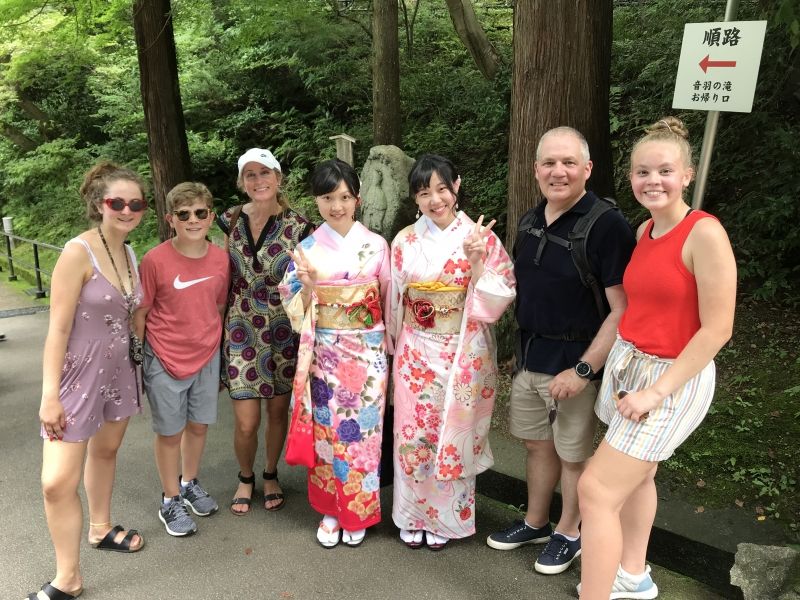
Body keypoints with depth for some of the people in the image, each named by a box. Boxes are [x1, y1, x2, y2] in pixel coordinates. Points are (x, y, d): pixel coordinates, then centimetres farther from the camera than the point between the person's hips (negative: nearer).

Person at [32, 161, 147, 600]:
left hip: (118, 370, 7)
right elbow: (57, 328, -18)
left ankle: (101, 529, 44)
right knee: (57, 482, -7)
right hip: (77, 373, -7)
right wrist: (50, 394, -19)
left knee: (106, 450, 23)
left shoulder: (129, 254, 4)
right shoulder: (78, 252, -18)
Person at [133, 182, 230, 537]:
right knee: (170, 431, 10)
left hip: (207, 357, 4)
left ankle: (189, 483, 41)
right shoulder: (155, 260, -15)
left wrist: (220, 355, 11)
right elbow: (139, 315, -7)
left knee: (199, 425, 17)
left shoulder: (220, 259, -4)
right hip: (165, 360, -3)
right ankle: (170, 500, 28)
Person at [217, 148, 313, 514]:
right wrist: (218, 327, 7)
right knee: (246, 422, 0)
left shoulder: (297, 226, -6)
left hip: (283, 331, 0)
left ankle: (271, 475, 38)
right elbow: (225, 276, 8)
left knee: (278, 410, 12)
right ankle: (245, 477, 30)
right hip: (241, 331, 1)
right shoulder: (232, 220, -1)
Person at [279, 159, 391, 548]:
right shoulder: (307, 249, 0)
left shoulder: (376, 245, 0)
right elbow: (297, 311, 0)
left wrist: (392, 350, 2)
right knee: (326, 432, 8)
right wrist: (309, 285, -19)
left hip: (367, 355, 0)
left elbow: (390, 301, 4)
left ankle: (358, 513, 25)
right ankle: (329, 510, 27)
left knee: (362, 432, 7)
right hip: (325, 356, 1)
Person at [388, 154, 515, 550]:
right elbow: (394, 302, 10)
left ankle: (446, 517, 28)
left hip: (465, 354, -2)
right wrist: (394, 346, 12)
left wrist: (476, 262, -22)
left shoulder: (481, 237, -6)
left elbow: (501, 295, -9)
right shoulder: (405, 241, 2)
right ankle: (413, 516, 29)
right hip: (417, 354, 2)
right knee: (413, 434, 9)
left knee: (454, 435, 9)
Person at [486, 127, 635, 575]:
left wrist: (583, 370, -22)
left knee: (573, 454, 11)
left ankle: (570, 532, 34)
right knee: (537, 444, 20)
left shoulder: (606, 225, -18)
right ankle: (536, 522, 40)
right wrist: (521, 349, 13)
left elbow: (623, 309, -20)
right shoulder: (531, 221, 6)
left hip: (576, 361, -6)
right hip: (529, 357, 7)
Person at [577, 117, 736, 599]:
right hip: (626, 363, 8)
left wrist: (657, 391, -19)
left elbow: (717, 329, -19)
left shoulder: (705, 233, -19)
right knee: (636, 475, 23)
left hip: (673, 378, -8)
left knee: (597, 489, -8)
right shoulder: (644, 230, 4)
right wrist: (624, 367, 7)